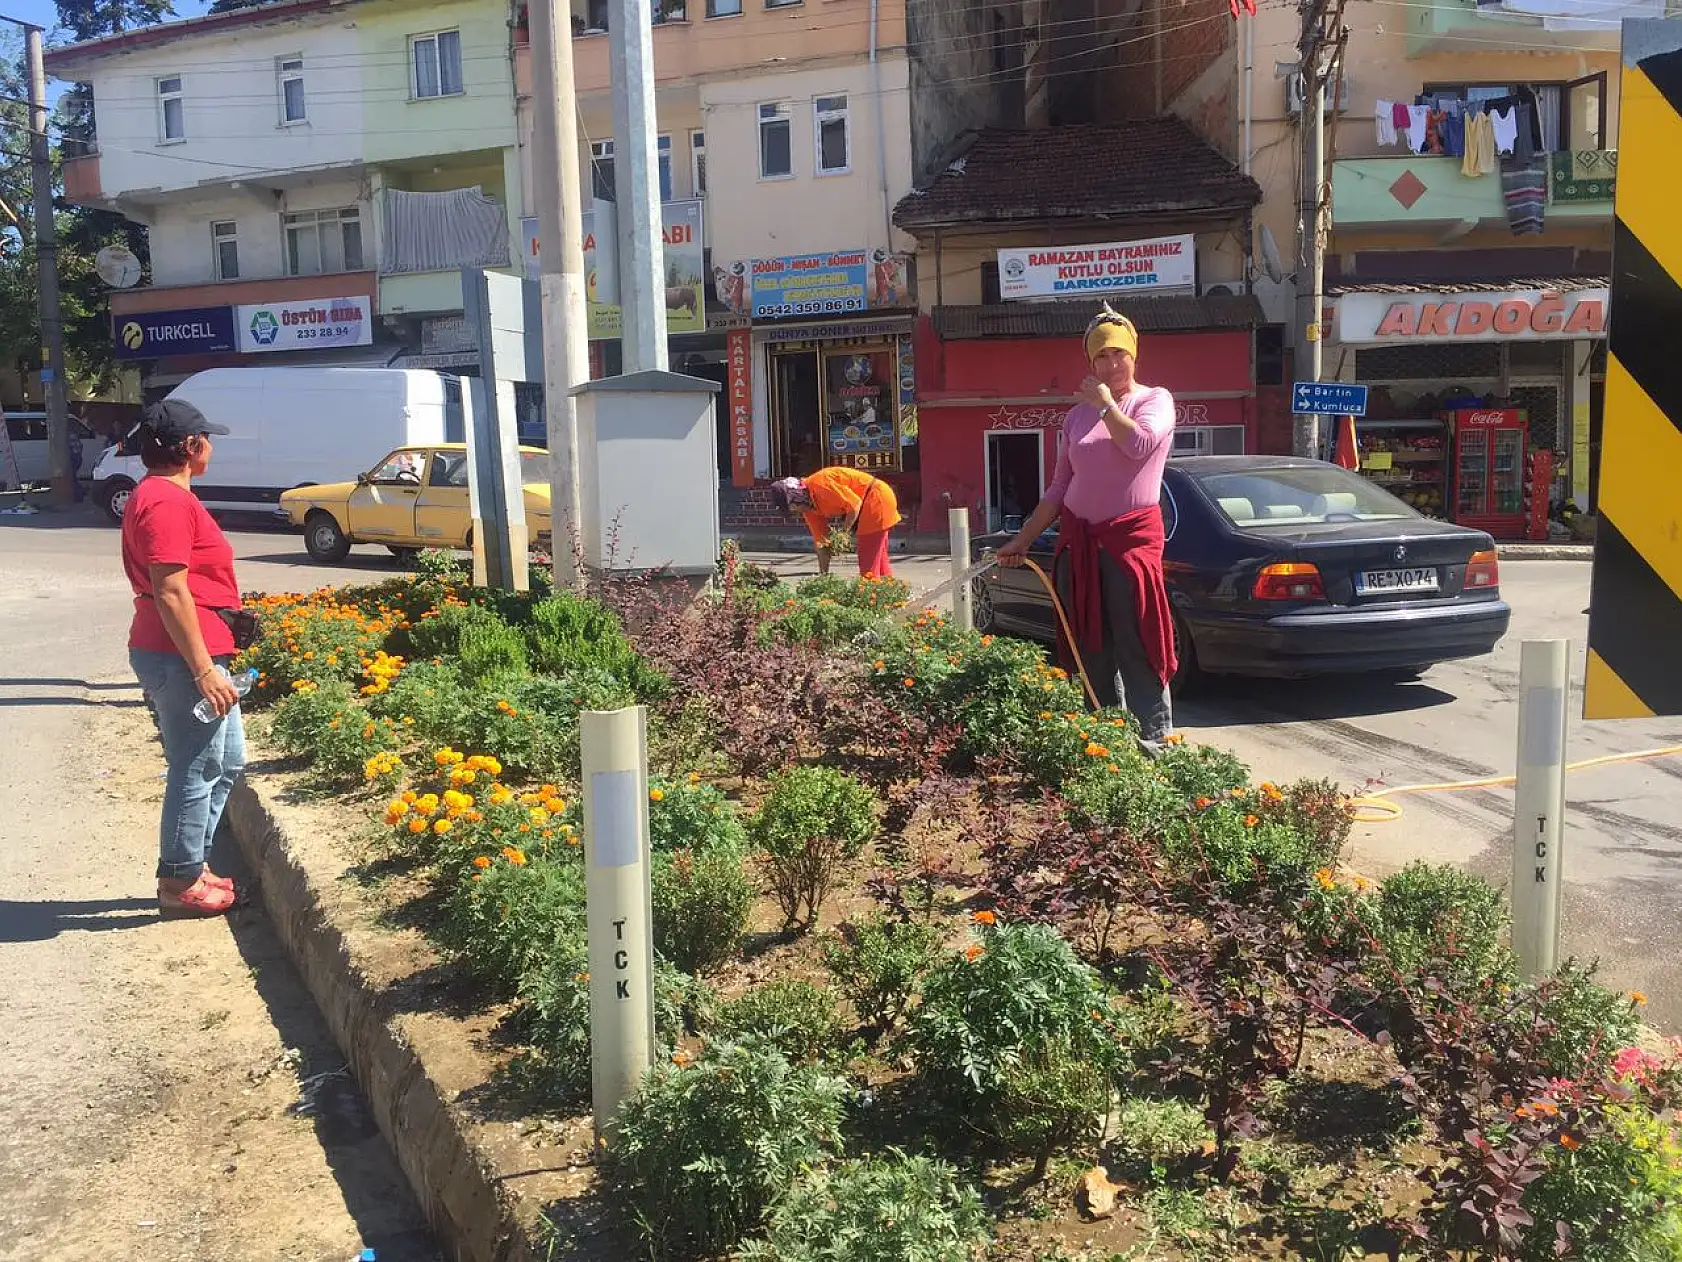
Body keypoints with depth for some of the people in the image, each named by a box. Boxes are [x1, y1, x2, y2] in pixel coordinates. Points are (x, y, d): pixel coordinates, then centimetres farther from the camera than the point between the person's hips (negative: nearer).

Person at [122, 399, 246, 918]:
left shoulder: (162, 495, 15)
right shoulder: (168, 502, -18)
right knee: (196, 771, 0)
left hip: (193, 656, 11)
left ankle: (193, 863, 28)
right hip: (183, 659, -11)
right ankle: (180, 884, 13)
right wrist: (204, 670, -22)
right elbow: (170, 593, -23)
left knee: (227, 760, 18)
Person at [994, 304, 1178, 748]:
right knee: (1090, 651, 8)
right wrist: (1022, 540, 13)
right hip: (1078, 541, 5)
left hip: (1131, 537, -5)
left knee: (1136, 647, -7)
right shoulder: (1078, 415, 14)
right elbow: (1059, 488, 16)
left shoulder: (1155, 399, 2)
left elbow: (1140, 444, -21)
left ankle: (1154, 741, -2)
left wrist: (1106, 404, -8)